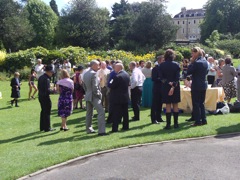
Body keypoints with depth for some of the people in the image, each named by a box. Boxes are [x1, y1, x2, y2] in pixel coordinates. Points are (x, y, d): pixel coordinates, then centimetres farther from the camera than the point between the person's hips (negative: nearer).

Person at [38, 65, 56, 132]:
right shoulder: (46, 79, -20)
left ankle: (42, 127, 25)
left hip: (40, 96, 9)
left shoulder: (40, 77, 9)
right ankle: (47, 128, 7)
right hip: (45, 97, -9)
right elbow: (47, 90, -24)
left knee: (43, 111, 17)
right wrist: (53, 90, -9)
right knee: (47, 112, 0)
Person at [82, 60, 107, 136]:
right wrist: (99, 94, -10)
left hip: (87, 96, 9)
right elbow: (95, 87, -20)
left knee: (89, 113, 16)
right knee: (101, 112, -10)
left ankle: (89, 129, 25)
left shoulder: (85, 74, 11)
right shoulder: (94, 74, -16)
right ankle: (101, 131, -16)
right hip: (94, 96, -9)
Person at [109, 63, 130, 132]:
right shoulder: (127, 75, 6)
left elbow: (111, 86, -18)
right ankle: (125, 126, 20)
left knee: (116, 114, -1)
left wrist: (111, 82, 3)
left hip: (117, 98, -7)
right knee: (125, 113, 14)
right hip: (125, 97, 8)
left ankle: (115, 128, 1)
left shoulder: (118, 76, -20)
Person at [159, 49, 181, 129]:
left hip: (166, 87, -1)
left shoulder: (162, 65, -5)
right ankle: (176, 123, 11)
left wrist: (168, 83, -8)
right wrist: (173, 86, -13)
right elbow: (177, 77, -10)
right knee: (175, 105, 8)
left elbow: (161, 77, -7)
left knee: (168, 106, 3)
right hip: (175, 87, 1)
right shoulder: (176, 65, -3)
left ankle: (168, 124, 2)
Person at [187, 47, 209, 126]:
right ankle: (204, 120, 18)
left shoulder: (196, 63, -18)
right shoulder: (205, 62, 7)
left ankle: (198, 121, 2)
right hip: (204, 85, 8)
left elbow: (188, 72, -14)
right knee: (201, 103, 16)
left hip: (196, 86, -8)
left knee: (196, 104, 0)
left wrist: (191, 62, -10)